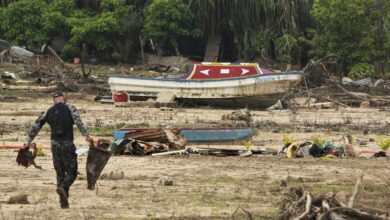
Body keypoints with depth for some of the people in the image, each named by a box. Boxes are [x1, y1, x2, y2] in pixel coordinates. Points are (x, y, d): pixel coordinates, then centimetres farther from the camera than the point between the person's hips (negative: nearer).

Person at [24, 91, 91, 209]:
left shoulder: (48, 112, 12)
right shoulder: (69, 108, 1)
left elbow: (36, 126, 11)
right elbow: (77, 121, -15)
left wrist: (28, 142, 17)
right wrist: (86, 134, -20)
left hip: (55, 144, 4)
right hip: (67, 144, -4)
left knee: (60, 172, 11)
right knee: (72, 172, 2)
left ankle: (64, 201, 6)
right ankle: (63, 187, -27)